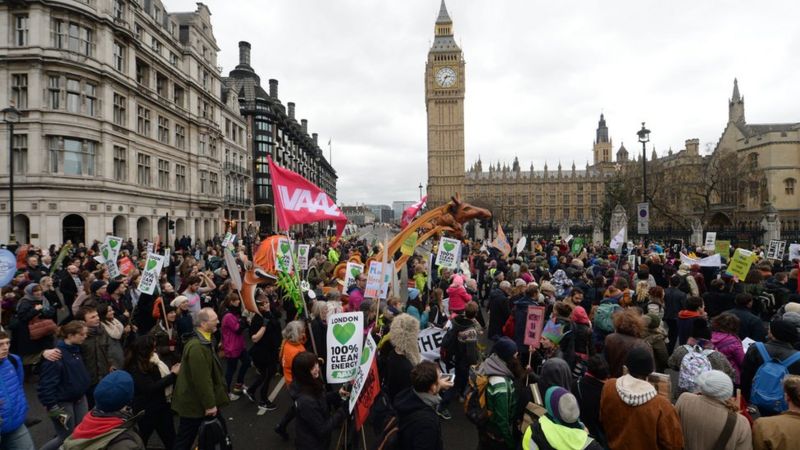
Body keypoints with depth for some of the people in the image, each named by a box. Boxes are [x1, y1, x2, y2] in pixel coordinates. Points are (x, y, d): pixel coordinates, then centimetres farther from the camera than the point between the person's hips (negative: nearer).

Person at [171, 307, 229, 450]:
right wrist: (210, 404, -22)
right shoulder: (197, 347, -30)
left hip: (200, 400, 9)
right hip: (193, 402, -9)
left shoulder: (205, 341, 3)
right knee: (185, 438, 9)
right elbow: (201, 379, -29)